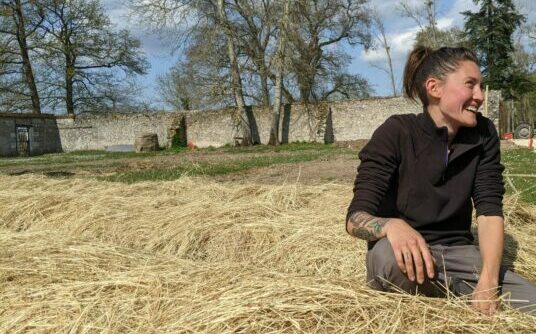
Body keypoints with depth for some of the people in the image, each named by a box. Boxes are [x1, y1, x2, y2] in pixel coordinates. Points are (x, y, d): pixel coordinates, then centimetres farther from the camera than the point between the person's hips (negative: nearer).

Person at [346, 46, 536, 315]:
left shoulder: (483, 134, -2)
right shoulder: (396, 133, -15)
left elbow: (489, 210, -8)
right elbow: (356, 218, -20)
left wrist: (489, 279, -25)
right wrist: (392, 226, -43)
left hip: (457, 252, 2)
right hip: (408, 252, -2)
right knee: (388, 255, -38)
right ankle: (475, 300, -14)